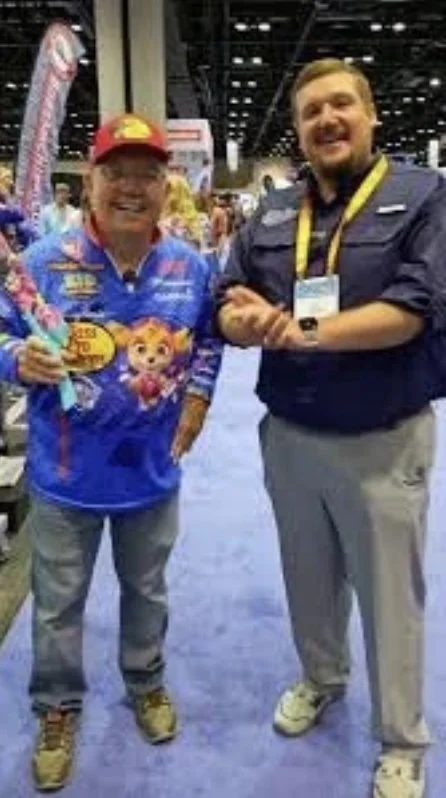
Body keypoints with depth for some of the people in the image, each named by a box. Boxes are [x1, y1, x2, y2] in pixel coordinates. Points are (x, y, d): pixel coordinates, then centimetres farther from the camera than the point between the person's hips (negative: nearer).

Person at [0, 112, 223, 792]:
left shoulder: (190, 266, -4)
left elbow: (208, 339, 12)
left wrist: (196, 398, 2)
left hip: (153, 468, 2)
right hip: (66, 473, -2)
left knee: (146, 589, 23)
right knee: (58, 603, 15)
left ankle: (146, 683, 49)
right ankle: (58, 708, 40)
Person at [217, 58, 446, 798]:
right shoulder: (271, 213, 5)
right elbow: (231, 312, 0)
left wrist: (301, 331, -23)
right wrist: (248, 320, -24)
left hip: (384, 440, -4)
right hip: (289, 434, 4)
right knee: (309, 578, 22)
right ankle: (320, 678, 48)